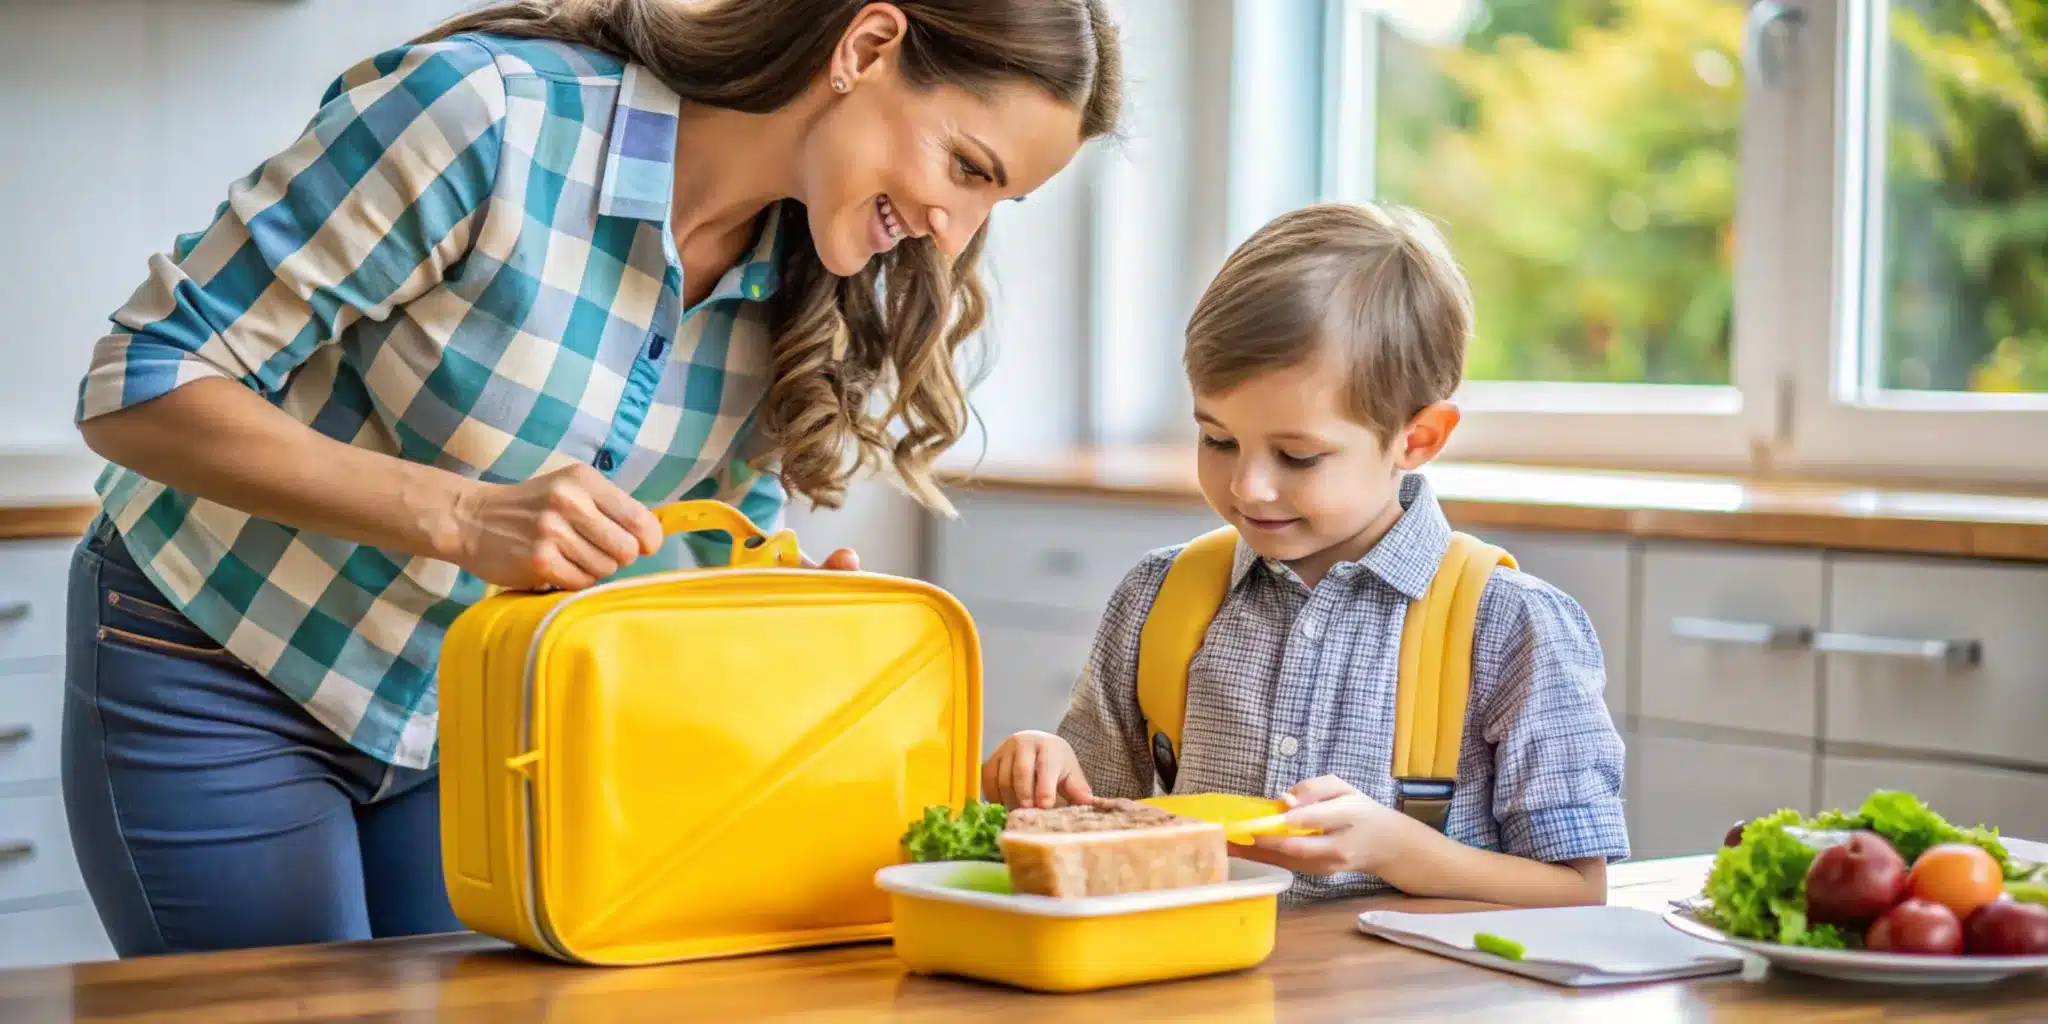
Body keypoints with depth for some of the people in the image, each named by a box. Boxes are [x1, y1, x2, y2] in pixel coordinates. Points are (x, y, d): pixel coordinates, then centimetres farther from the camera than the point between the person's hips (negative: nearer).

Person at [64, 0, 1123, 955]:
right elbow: (140, 385, -24)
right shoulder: (484, 111, -27)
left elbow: (713, 553, 5)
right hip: (219, 677, -5)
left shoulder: (807, 293, -7)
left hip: (466, 715, 6)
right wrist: (462, 514, -36)